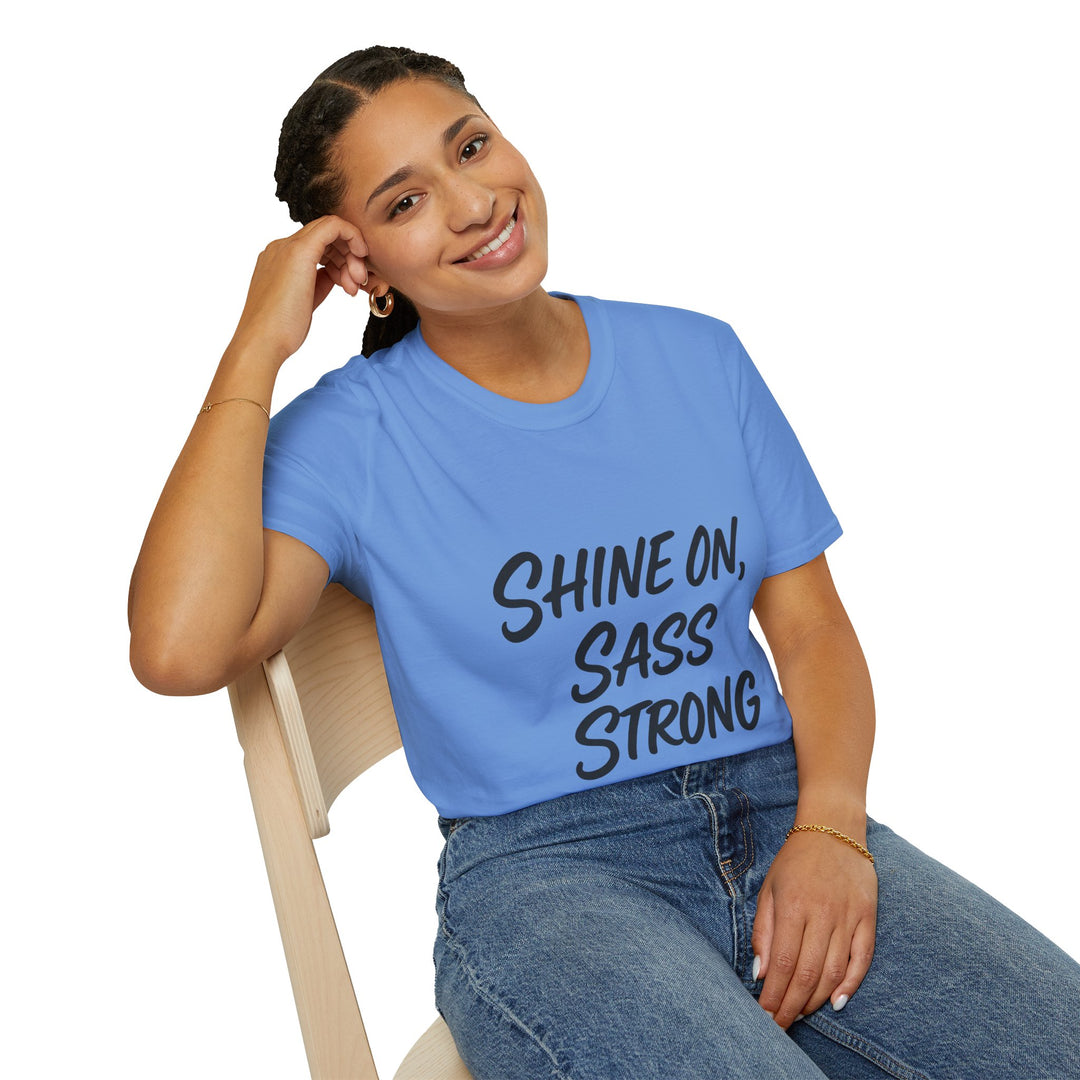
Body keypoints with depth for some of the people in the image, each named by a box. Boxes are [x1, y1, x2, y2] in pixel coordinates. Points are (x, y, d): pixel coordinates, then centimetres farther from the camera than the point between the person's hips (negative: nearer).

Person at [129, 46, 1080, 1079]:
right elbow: (180, 650, -20)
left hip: (781, 810, 4)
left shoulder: (696, 357, 10)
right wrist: (257, 346, -12)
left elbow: (811, 624, 9)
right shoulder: (350, 436, -3)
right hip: (540, 868, -3)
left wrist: (830, 826, -10)